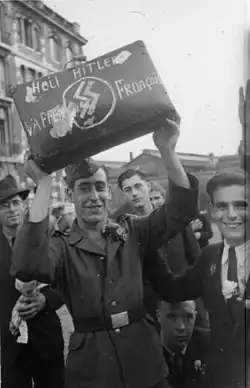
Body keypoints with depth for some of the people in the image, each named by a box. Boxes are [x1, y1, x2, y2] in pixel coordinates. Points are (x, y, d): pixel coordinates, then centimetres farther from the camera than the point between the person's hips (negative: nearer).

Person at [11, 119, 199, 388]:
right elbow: (27, 267, -26)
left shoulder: (132, 232, 4)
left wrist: (167, 151, -21)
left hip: (144, 357, 2)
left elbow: (180, 212, -8)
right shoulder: (62, 248, -4)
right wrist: (44, 184, -26)